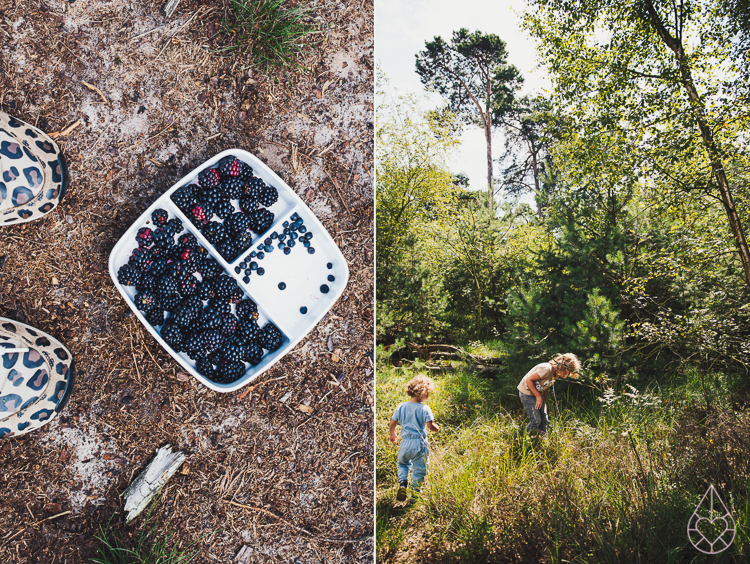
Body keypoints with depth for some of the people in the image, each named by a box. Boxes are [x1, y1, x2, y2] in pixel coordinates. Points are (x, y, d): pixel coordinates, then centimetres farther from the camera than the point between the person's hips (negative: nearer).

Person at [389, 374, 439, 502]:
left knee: (403, 463, 24)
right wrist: (436, 428, 4)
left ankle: (402, 483, 3)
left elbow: (392, 425, 7)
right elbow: (430, 426, -18)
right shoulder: (425, 409, -11)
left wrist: (393, 435, 25)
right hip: (420, 443, -3)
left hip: (405, 442, 4)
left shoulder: (401, 407, 1)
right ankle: (415, 492, 13)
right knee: (419, 469, 11)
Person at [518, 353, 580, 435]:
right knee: (536, 420, -10)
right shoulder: (547, 369, -28)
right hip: (527, 393, -9)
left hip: (538, 393, 9)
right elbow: (528, 380, -26)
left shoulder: (556, 374, 1)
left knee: (544, 419, 5)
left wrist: (545, 403, 16)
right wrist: (538, 396, -20)